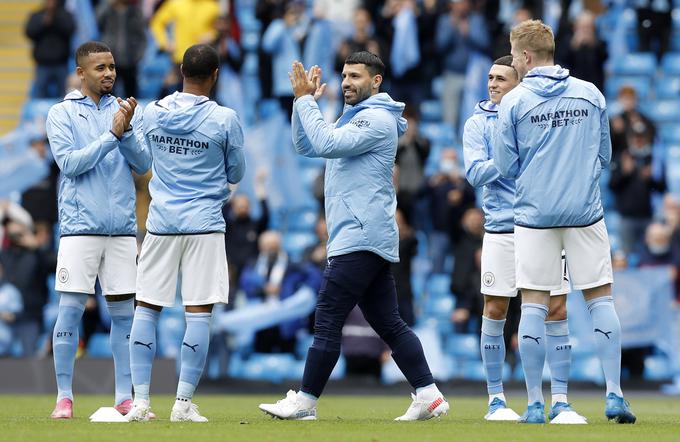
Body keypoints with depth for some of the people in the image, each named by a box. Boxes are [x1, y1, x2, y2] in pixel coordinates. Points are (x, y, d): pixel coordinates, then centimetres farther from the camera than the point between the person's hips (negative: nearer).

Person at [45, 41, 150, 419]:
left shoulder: (126, 112, 10)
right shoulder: (62, 114, 2)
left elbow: (144, 163, 2)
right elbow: (70, 163, -10)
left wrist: (127, 131, -14)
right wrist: (111, 135, -14)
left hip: (123, 228, 3)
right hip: (81, 227, -3)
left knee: (124, 312, 4)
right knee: (71, 309, -5)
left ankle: (125, 398, 8)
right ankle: (64, 397, 0)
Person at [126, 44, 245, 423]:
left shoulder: (152, 114, 1)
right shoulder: (225, 119, -8)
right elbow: (236, 174, 4)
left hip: (161, 223, 3)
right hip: (204, 225, -3)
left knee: (147, 308, 10)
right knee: (199, 312, 0)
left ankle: (141, 401, 4)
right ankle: (184, 403, -3)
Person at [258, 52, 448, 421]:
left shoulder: (376, 119, -9)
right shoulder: (354, 119, 22)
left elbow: (326, 144, -21)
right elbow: (306, 146, 21)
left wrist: (305, 101, -13)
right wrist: (304, 100, 9)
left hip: (359, 239, -10)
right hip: (369, 239, 10)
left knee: (327, 320, -8)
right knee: (389, 324, 7)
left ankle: (305, 401, -7)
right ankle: (428, 395, 5)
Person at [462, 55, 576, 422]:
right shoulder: (479, 123, 5)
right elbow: (475, 172, -6)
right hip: (502, 229, -1)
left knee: (557, 312, -3)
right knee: (495, 312, 2)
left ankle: (560, 402, 2)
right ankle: (496, 400, 13)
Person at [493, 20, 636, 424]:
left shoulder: (514, 102, -4)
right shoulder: (591, 95, 4)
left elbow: (506, 167, -1)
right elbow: (604, 156, 11)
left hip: (535, 214, -2)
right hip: (585, 211, 2)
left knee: (534, 305, 3)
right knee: (601, 298, 8)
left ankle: (535, 404, 1)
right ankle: (615, 396, 1)